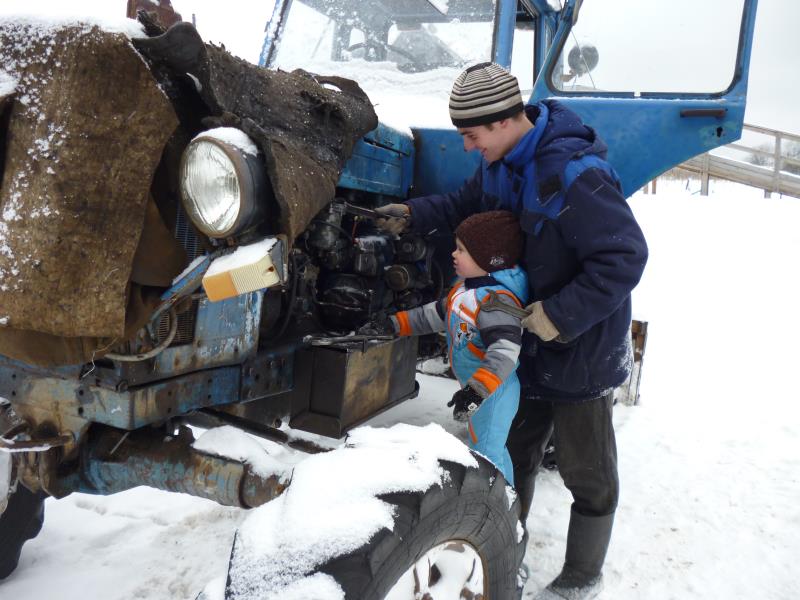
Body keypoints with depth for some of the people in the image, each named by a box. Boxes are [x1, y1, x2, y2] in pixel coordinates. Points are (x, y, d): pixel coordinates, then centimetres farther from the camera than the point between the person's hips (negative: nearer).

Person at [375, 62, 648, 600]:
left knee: (588, 474, 12)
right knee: (514, 454, 22)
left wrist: (560, 315, -28)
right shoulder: (502, 162, -1)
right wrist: (413, 215, -3)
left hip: (581, 351, -8)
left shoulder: (573, 175, -29)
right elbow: (466, 204, 14)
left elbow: (625, 257, -29)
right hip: (529, 346, 9)